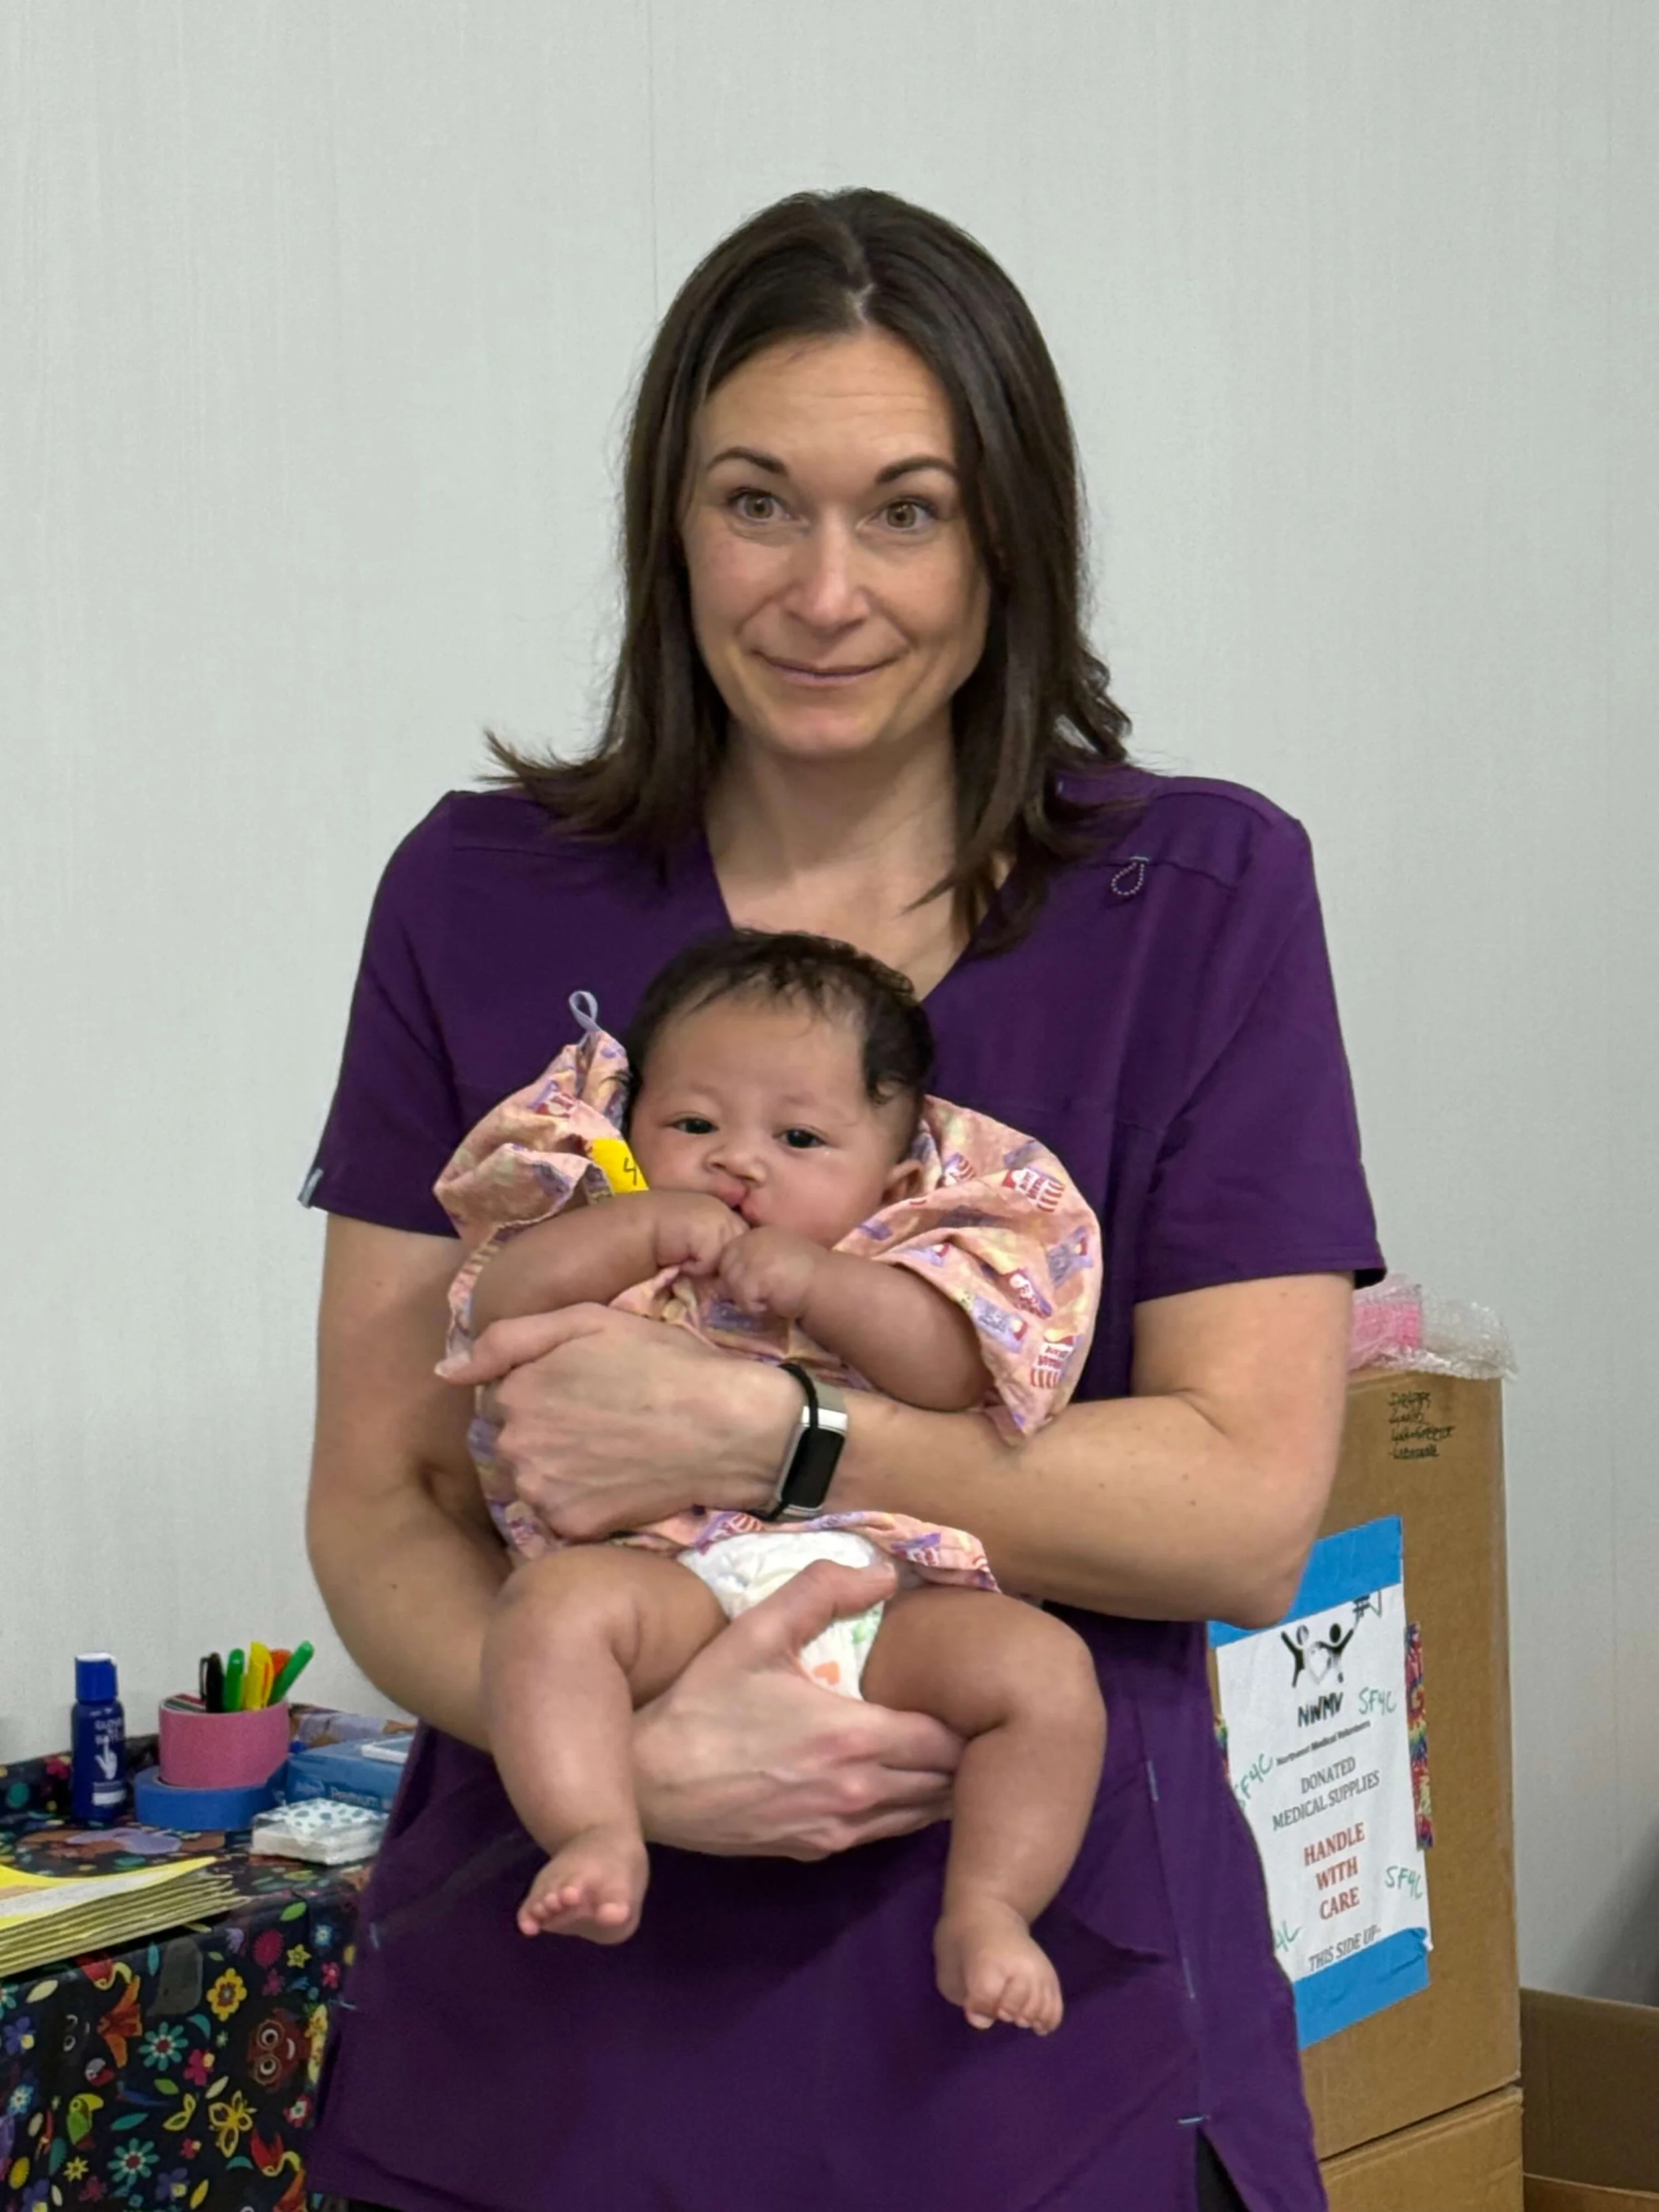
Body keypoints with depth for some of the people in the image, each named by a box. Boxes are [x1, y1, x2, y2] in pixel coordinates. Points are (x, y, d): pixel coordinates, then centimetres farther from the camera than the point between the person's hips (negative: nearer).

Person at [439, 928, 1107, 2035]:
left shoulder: (896, 1271, 19)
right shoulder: (613, 1249, 22)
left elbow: (958, 1368, 0)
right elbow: (497, 1306, 4)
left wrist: (817, 1280, -9)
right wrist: (646, 1229, -2)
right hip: (680, 1586, -1)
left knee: (1045, 1665, -22)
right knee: (554, 1601, -31)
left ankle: (987, 1910, -16)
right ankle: (597, 1841, -36)